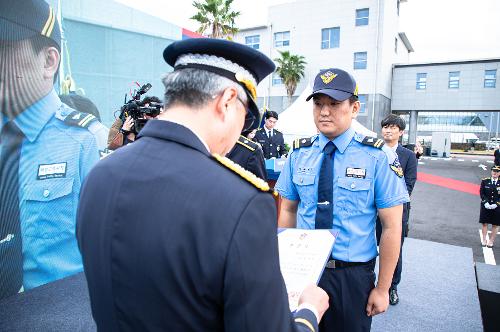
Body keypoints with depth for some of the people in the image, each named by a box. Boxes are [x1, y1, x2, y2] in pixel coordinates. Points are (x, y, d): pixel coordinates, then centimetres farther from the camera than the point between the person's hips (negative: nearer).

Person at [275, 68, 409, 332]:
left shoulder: (378, 156, -11)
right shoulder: (299, 154, -2)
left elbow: (391, 227, -9)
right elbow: (288, 211, 4)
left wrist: (382, 289, -7)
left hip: (353, 276, -2)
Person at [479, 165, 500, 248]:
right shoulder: (485, 181, -1)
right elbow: (482, 193, -1)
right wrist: (486, 203, -12)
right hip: (485, 206, 0)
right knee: (485, 224, 7)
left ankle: (491, 241, 19)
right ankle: (484, 240, 18)